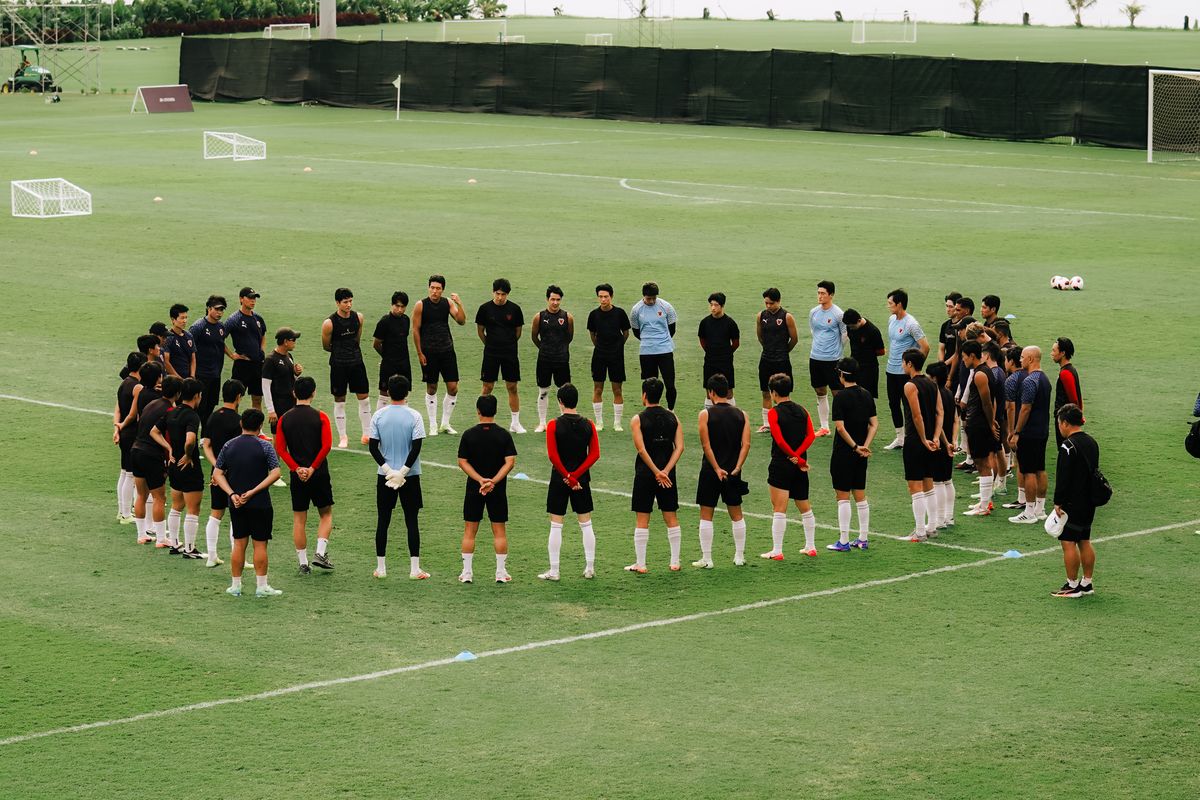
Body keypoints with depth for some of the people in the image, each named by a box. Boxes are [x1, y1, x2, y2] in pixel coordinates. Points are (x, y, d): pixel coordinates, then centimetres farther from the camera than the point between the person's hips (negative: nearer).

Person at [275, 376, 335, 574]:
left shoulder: (284, 419, 2)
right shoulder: (320, 417, -6)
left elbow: (280, 449, -5)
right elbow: (326, 446, -15)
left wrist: (297, 468, -8)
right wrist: (313, 468, -11)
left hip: (297, 476, 2)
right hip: (319, 474, -2)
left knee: (299, 519, 8)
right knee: (326, 514, 14)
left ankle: (303, 563, 7)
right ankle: (320, 553, -1)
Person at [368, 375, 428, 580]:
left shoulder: (379, 415, -2)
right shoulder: (414, 416, -9)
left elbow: (373, 447, -4)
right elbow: (416, 447, -14)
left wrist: (388, 470, -6)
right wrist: (403, 472, -10)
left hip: (384, 476, 2)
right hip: (410, 477, -2)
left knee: (382, 521, 9)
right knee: (412, 521, 3)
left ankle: (381, 567, 12)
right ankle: (415, 568, 1)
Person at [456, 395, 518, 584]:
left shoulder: (469, 435, -3)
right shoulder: (504, 435, -4)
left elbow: (462, 462, -6)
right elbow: (510, 462, -11)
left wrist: (481, 480, -11)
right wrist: (493, 481, -15)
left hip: (474, 490, 0)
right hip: (498, 490, 0)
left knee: (469, 531, 7)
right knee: (499, 531, 7)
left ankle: (467, 572, 7)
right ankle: (501, 572, 6)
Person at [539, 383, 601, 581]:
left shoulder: (554, 425, -10)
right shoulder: (588, 425, 0)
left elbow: (552, 455, -16)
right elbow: (594, 454, -6)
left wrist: (568, 477, -11)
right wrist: (575, 475, -9)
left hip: (559, 480, -3)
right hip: (582, 479, 3)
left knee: (556, 526, 3)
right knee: (586, 524, 12)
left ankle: (554, 571, 4)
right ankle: (590, 568, 14)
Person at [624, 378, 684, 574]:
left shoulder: (638, 420, -7)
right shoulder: (673, 418, 4)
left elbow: (641, 449, -17)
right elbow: (679, 447, -5)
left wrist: (657, 472, -16)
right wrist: (665, 471, -11)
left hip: (645, 474, -3)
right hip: (668, 474, 3)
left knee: (642, 521, 2)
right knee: (671, 519, 10)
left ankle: (640, 564, 3)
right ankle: (675, 562, 13)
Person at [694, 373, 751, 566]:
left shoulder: (706, 414, -7)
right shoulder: (741, 415, 2)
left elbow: (706, 445, -14)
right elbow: (746, 444, -7)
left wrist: (717, 469, -13)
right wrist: (737, 467, -9)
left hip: (710, 471, -3)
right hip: (733, 472, 3)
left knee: (706, 515, 5)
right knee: (736, 515, 14)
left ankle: (706, 559, 4)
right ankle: (740, 556, 17)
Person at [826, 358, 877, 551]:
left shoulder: (841, 397, -14)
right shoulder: (867, 395, 5)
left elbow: (840, 427, -20)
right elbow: (874, 424, 3)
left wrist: (856, 447, -14)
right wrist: (865, 446, -4)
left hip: (843, 453, -6)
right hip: (861, 455, 6)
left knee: (843, 497, -1)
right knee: (860, 496, 13)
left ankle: (843, 541, 1)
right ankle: (862, 539, 16)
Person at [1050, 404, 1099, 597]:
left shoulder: (1068, 446, -17)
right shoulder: (1092, 443, 11)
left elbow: (1063, 478, -19)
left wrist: (1058, 503, -14)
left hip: (1072, 504, -9)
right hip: (1089, 503, 9)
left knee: (1068, 543, -4)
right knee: (1084, 542, 15)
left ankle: (1072, 586, -2)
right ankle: (1087, 583, 19)